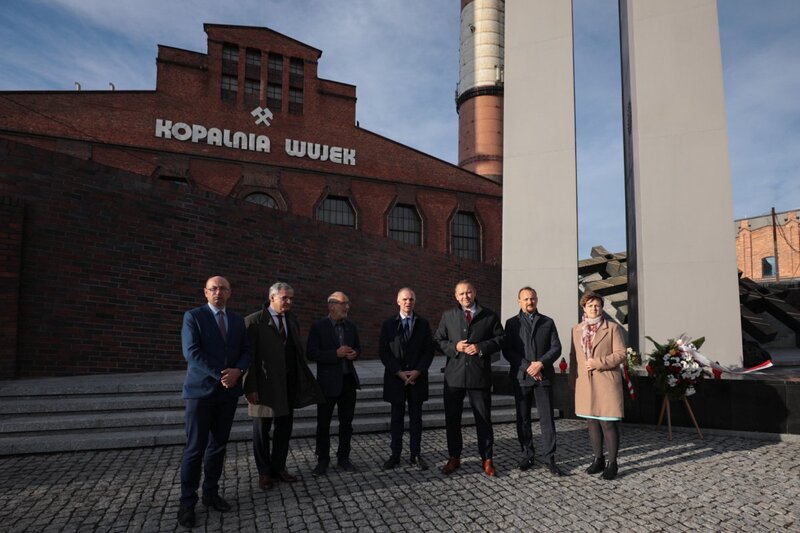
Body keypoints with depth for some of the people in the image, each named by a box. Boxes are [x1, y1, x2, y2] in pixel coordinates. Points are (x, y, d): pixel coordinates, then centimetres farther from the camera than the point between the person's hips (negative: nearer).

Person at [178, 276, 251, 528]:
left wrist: (237, 371, -13)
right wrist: (220, 375, -17)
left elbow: (246, 351, 8)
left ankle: (211, 493, 23)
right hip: (201, 389, -4)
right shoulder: (193, 316, -4)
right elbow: (192, 352, -14)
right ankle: (187, 502, 10)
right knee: (195, 448, 0)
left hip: (229, 391, 5)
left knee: (218, 445, 11)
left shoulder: (237, 320, 11)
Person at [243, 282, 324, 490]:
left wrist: (303, 379, 3)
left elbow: (298, 349, 10)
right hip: (265, 385, -5)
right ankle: (264, 472, 27)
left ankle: (279, 468, 31)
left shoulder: (292, 319, 8)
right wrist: (251, 388, -17)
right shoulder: (254, 321, -10)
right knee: (262, 430, 11)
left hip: (289, 385, 5)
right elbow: (249, 356, -13)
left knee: (285, 428, 14)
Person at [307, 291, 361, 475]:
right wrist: (336, 353, -22)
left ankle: (343, 457, 26)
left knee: (346, 422, 12)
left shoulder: (351, 326, 8)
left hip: (348, 380, 5)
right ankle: (323, 460, 21)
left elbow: (358, 347, 18)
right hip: (328, 382, -4)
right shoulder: (318, 327, -8)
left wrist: (354, 353, -6)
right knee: (323, 423, 5)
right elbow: (311, 353, -13)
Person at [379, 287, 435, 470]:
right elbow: (383, 352, -2)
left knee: (416, 417, 7)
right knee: (397, 417, 7)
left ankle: (416, 455, 15)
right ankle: (395, 455, 16)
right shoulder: (389, 324, 2)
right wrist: (398, 372, -11)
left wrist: (418, 371, -11)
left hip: (417, 377, 1)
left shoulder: (423, 324, 5)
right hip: (396, 378, 0)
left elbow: (429, 351, 2)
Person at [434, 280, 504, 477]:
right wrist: (454, 347, -11)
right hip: (454, 375, 2)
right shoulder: (448, 316, 9)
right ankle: (454, 458, 23)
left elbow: (500, 339, 3)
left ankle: (487, 459, 20)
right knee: (452, 419, 8)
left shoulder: (489, 315, 5)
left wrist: (481, 347, -12)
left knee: (483, 419, 7)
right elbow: (438, 340, 7)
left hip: (480, 375, -1)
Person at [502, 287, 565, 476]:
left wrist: (540, 363, -13)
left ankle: (549, 458, 6)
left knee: (547, 418, -2)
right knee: (523, 419, 7)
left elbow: (556, 348, 3)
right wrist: (527, 366, -12)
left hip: (543, 376, 0)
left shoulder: (548, 322, 11)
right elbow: (507, 351, -1)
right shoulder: (512, 323, 7)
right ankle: (527, 456, 17)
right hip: (521, 377, 0)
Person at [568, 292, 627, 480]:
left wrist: (598, 363, -16)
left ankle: (612, 463, 7)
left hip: (606, 383, -4)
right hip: (585, 383, 4)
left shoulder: (612, 328, 0)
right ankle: (598, 459, 22)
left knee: (607, 423, -5)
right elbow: (573, 356, 15)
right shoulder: (576, 330, 12)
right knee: (592, 422, 10)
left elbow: (621, 354, -5)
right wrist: (573, 380, 10)